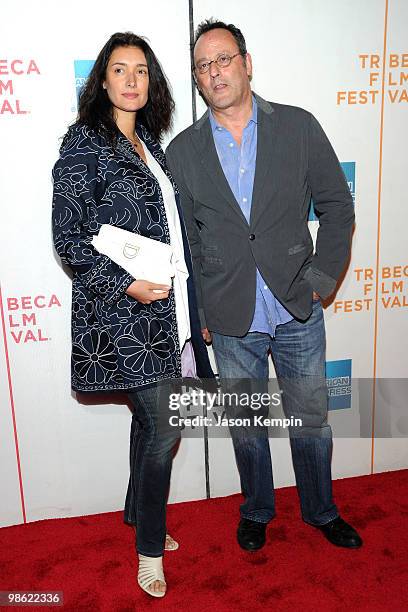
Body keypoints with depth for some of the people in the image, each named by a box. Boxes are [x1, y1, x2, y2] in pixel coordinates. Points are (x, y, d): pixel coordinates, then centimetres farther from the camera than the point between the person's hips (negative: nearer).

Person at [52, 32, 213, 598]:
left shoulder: (149, 143, 16)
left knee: (150, 421, 17)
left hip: (167, 308, 7)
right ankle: (150, 548, 18)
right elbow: (68, 236, -11)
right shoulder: (84, 143, -6)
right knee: (164, 428, -4)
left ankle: (140, 513, 38)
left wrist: (194, 304, 16)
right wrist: (126, 284, -20)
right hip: (124, 312, -7)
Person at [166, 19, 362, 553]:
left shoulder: (298, 127, 0)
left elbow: (337, 205, 3)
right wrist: (199, 314, 1)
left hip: (298, 311, 0)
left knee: (311, 421, 15)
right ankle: (257, 511, 42)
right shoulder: (182, 151, 1)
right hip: (231, 322, 0)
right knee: (246, 425, 16)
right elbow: (183, 240, 4)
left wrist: (320, 278, -6)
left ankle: (321, 510, 41)